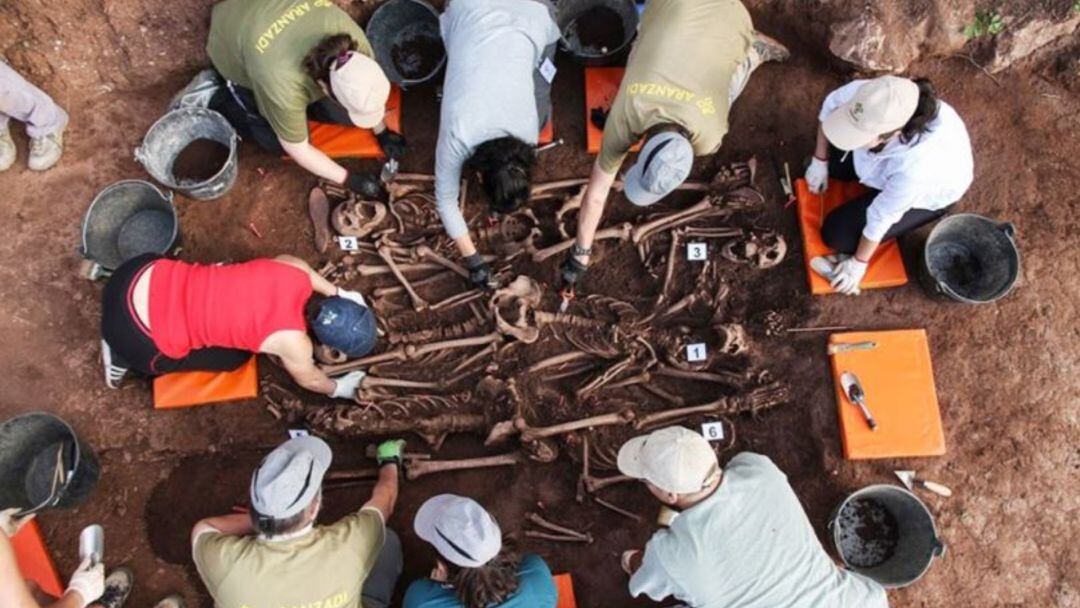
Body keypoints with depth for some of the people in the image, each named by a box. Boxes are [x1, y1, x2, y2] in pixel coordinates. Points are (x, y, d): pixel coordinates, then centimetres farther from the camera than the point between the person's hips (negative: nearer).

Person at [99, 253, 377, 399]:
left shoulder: (295, 269, -4)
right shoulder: (294, 343, -17)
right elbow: (309, 379, 6)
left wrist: (340, 292, 36)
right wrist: (337, 388, 25)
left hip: (145, 272, 7)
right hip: (136, 332, -7)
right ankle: (126, 356, 15)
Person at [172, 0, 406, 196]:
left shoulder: (351, 38, -30)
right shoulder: (285, 86, -41)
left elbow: (369, 87, -8)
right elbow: (297, 148, -25)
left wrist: (382, 132, -4)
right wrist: (349, 179, -21)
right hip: (234, 45, -5)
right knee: (277, 141, -7)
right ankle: (209, 96, 6)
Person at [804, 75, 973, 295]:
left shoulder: (914, 166, -47)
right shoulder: (862, 93, -36)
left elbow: (881, 217, -30)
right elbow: (831, 104, -11)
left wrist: (858, 262, -13)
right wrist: (819, 160, -2)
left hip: (926, 192, -5)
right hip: (889, 161, 5)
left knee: (836, 235, -6)